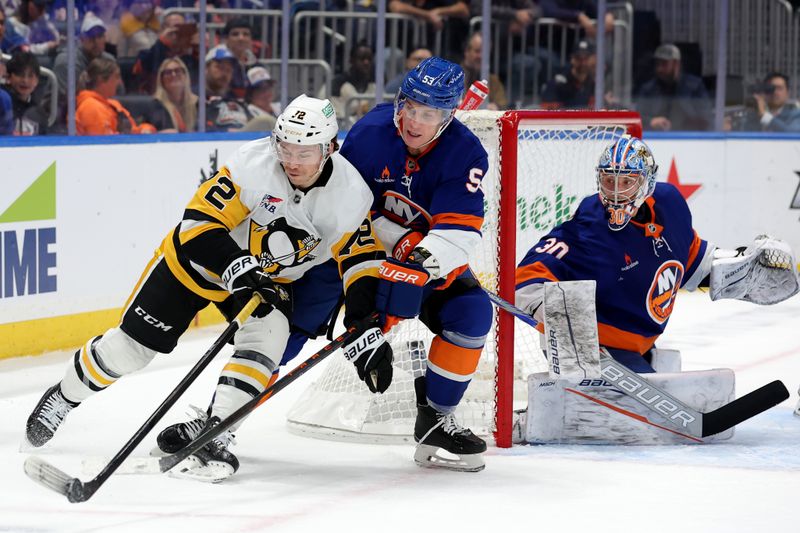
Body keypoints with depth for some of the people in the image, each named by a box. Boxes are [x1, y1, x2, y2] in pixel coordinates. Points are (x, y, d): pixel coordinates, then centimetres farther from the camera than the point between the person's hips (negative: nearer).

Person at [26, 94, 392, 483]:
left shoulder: (350, 193, -20)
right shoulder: (254, 163, -31)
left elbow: (360, 261, -13)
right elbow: (200, 223, -30)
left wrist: (366, 332, -21)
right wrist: (240, 269, -43)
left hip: (273, 278, 2)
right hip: (198, 260, -2)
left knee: (269, 333, -28)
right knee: (133, 343, 2)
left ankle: (213, 436, -25)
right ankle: (65, 395, 29)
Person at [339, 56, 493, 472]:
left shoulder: (465, 154, -17)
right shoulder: (369, 133, -20)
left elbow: (459, 230, -24)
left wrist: (424, 260, -44)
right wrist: (400, 239, -25)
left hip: (431, 257, 2)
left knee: (472, 313, -16)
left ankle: (434, 419, -2)